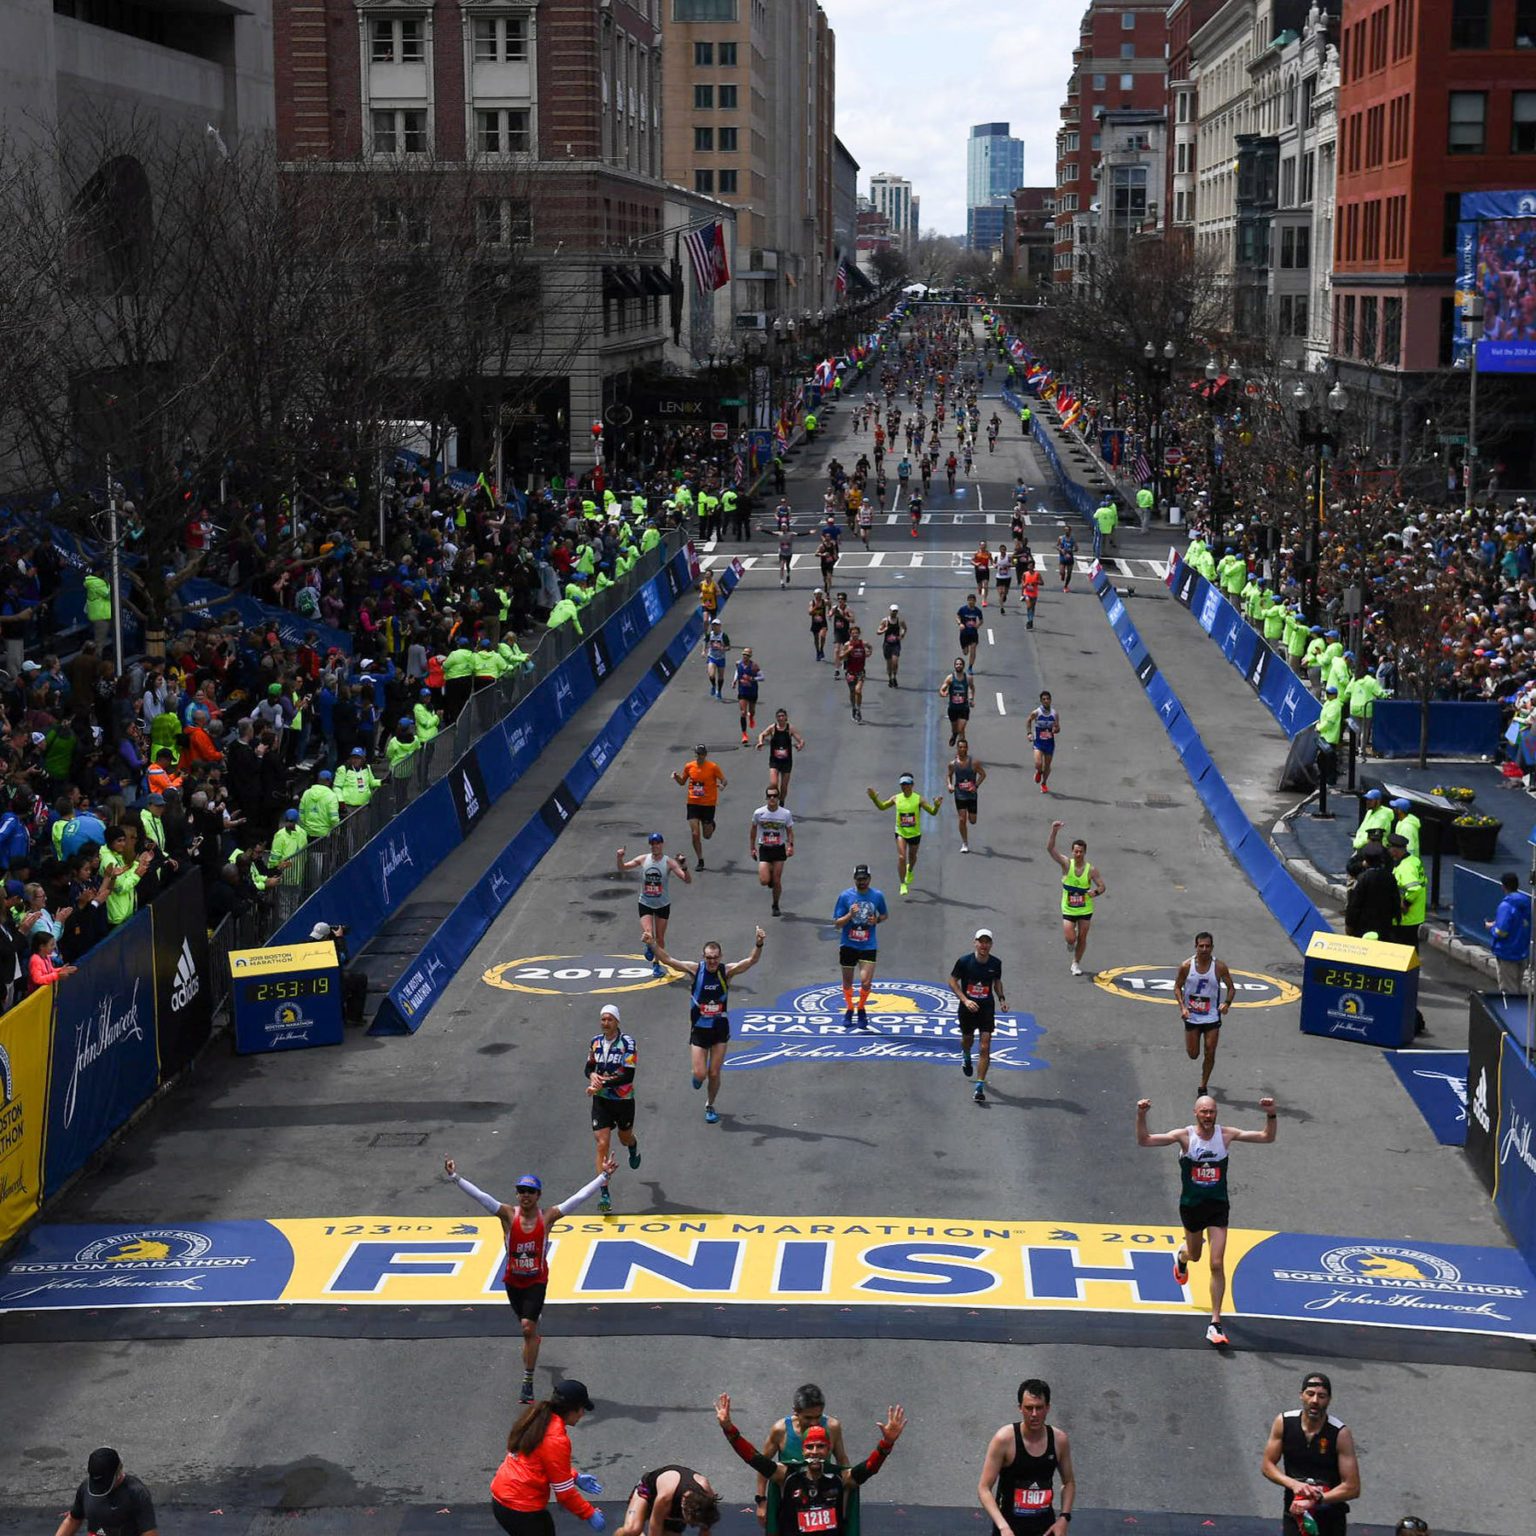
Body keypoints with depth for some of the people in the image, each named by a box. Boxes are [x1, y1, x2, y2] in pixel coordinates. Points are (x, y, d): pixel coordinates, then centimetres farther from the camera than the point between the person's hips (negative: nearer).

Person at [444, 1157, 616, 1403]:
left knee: (528, 1327, -13)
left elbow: (579, 1198, -11)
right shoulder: (508, 1215, -8)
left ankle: (528, 1382, -6)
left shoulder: (547, 1216, -10)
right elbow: (480, 1196, -16)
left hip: (537, 1281, -2)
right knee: (526, 1325, 18)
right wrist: (455, 1177, -25)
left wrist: (603, 1176, -15)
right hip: (513, 1280, 2)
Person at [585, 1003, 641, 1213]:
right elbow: (588, 1066, 14)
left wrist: (603, 1084, -25)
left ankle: (634, 1148, 61)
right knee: (602, 1144, -10)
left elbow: (628, 1076, -19)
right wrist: (592, 1075, -10)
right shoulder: (596, 1041, 1)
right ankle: (604, 1194, -10)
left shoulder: (627, 1042, -14)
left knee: (625, 1138, 20)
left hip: (624, 1099, -2)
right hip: (601, 1101, 2)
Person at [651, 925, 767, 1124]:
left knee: (714, 1074, 5)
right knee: (700, 1074, -6)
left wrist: (759, 944, -41)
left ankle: (710, 1106, 30)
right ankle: (697, 1077, 32)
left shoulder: (727, 971, -11)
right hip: (699, 1029, 0)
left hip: (720, 1029, 0)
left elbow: (752, 960, -22)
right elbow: (667, 960, -15)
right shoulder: (695, 970, -11)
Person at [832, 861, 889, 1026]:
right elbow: (837, 924, -5)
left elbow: (885, 914, 17)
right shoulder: (845, 896, -6)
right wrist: (850, 915, -23)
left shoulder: (878, 895, -2)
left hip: (868, 946, 0)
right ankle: (849, 1010, 36)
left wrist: (877, 920, -5)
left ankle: (861, 1009, 15)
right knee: (847, 982, 12)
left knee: (866, 982, -12)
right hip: (848, 945, 0)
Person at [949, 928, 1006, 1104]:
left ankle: (980, 1088, -8)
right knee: (967, 1039, 21)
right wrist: (965, 1000, -16)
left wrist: (1001, 998, -2)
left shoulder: (995, 963, -4)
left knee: (985, 1048, -9)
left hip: (987, 1009, 0)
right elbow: (952, 982, -4)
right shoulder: (964, 961, -12)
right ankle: (966, 1056, 60)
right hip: (967, 1008, 0)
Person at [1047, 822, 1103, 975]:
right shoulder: (1066, 864, -10)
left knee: (1082, 938, 5)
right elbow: (1050, 849, -19)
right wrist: (1054, 832, -31)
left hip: (1085, 909, 1)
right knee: (1070, 939, -8)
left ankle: (1076, 963, 27)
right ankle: (1070, 942, 31)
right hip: (1068, 909, -1)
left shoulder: (1090, 870, -8)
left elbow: (1102, 886, -2)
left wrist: (1096, 892, -26)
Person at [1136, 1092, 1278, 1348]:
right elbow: (1144, 1140, -20)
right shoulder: (1185, 1136, -14)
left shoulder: (1226, 1134, -9)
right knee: (1195, 1256, 21)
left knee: (1217, 1264, -9)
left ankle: (1215, 1324, -5)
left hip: (1218, 1206, 0)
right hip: (1191, 1205, 0)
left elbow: (1267, 1137, -7)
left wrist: (1270, 1115, -23)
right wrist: (1141, 1115, -35)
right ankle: (1182, 1254, 62)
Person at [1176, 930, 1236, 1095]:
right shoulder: (1186, 966, -9)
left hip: (1212, 1016, -1)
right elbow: (1177, 987, 1)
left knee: (1210, 1054, -3)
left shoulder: (1219, 967, -10)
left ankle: (1203, 1086, 14)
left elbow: (1231, 988, 0)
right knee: (1193, 1055, 8)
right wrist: (1182, 1007, -14)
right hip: (1191, 1016, 1)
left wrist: (1227, 1003, -19)